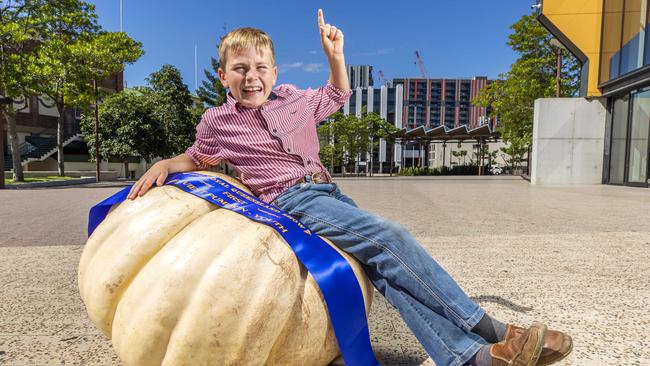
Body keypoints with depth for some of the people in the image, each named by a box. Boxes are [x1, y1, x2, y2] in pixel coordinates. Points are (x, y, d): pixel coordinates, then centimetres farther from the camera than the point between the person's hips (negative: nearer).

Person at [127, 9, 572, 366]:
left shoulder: (293, 98, 17)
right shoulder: (217, 122, 9)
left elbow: (337, 96, 31)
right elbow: (195, 158, 24)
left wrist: (335, 55, 18)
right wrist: (163, 165, 5)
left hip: (328, 191, 5)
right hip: (289, 199, -5)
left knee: (384, 263, -16)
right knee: (389, 237, -25)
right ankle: (489, 330, -19)